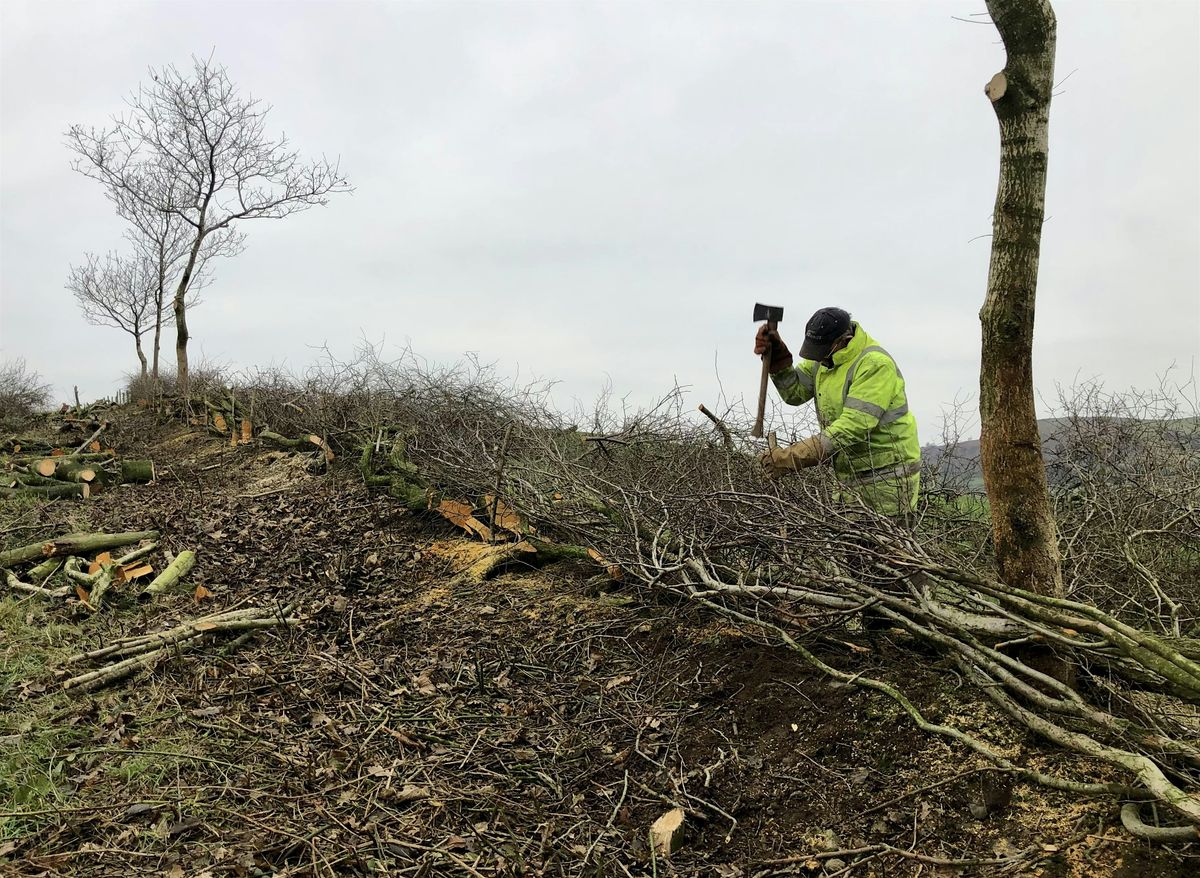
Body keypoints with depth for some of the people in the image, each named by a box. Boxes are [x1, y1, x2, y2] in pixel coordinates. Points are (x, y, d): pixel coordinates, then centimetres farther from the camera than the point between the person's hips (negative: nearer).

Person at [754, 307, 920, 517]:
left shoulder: (876, 365, -21)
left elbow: (852, 427, -29)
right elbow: (795, 392, 4)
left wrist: (794, 457, -32)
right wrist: (776, 357, -11)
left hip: (887, 475, -8)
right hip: (851, 476, 8)